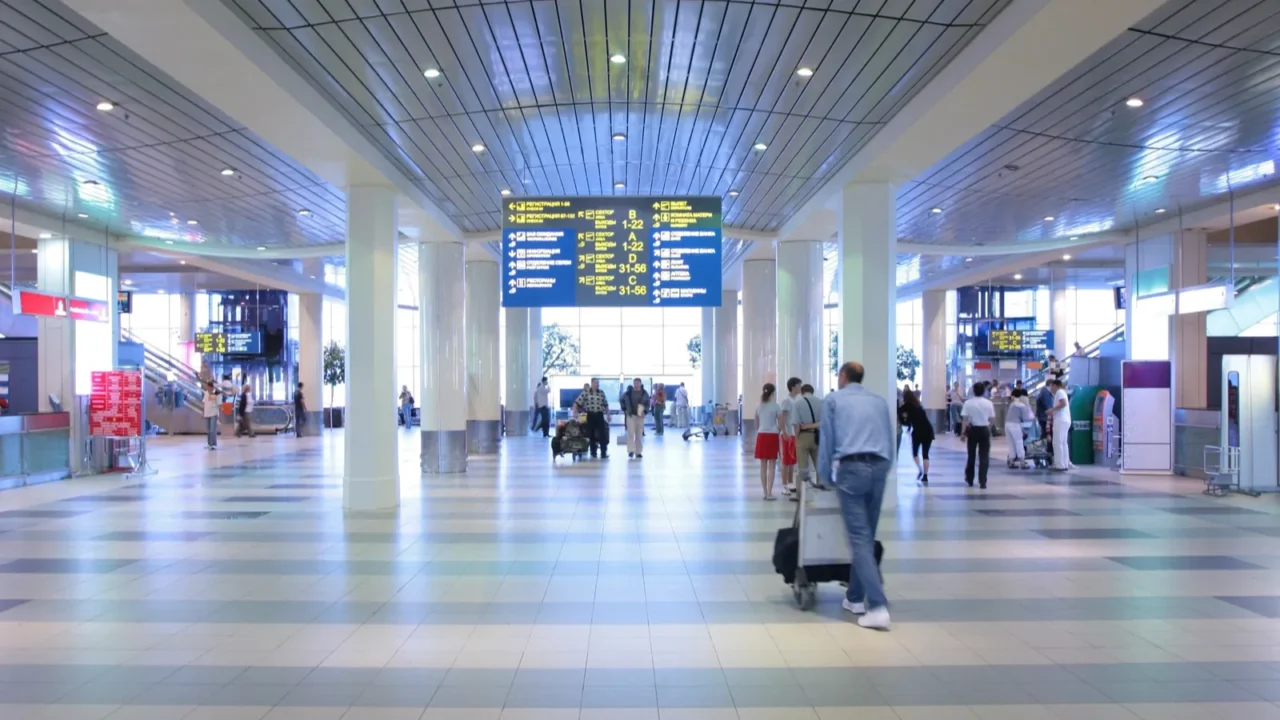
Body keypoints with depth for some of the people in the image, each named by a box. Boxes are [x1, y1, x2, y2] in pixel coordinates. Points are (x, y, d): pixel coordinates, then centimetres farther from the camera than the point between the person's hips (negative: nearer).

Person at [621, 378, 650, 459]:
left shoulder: (644, 393, 2)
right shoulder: (628, 392, -1)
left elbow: (648, 403, 5)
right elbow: (622, 400, 9)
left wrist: (644, 412, -8)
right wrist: (625, 410, 0)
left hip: (640, 416, 2)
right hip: (630, 415, -2)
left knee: (639, 434, 5)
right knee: (630, 433, -11)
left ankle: (638, 452, 12)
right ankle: (631, 450, -10)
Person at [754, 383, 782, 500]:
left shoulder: (759, 407, 7)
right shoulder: (776, 406, -6)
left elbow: (756, 425, 11)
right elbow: (781, 425, -5)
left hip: (761, 436, 4)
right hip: (772, 436, -4)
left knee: (763, 466, 9)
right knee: (771, 466, 1)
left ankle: (765, 492, 13)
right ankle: (769, 493, -3)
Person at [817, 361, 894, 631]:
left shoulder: (833, 400, 11)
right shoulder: (880, 401, 20)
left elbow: (826, 441, 11)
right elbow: (890, 441, 21)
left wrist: (825, 478, 21)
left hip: (852, 468, -4)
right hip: (879, 468, 4)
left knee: (859, 539, -6)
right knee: (867, 537, 14)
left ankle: (878, 607, -15)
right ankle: (855, 598, 22)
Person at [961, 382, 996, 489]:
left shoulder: (968, 403, -6)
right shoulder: (988, 403, -1)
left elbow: (965, 420, -8)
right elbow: (991, 420, 2)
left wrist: (963, 433, -1)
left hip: (972, 430, 0)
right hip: (984, 430, 0)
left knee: (971, 456, 13)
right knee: (984, 457, 2)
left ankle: (969, 480, 24)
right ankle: (982, 482, -4)